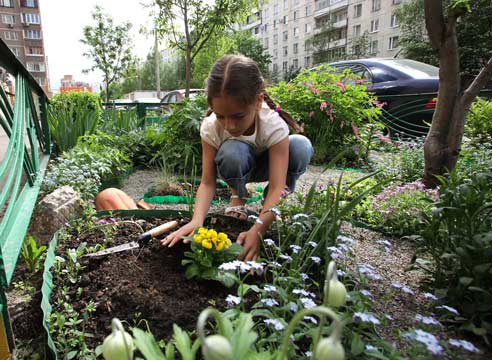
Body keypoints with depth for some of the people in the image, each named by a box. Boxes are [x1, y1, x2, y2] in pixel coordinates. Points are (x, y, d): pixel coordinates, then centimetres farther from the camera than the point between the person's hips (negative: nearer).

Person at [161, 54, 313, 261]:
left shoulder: (274, 125, -35)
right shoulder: (210, 127, -30)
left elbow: (277, 186, -40)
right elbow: (207, 182, -27)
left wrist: (257, 230, -56)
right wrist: (197, 221, -47)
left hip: (267, 165, 1)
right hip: (237, 168, 0)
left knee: (301, 147, -33)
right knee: (232, 151, -39)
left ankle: (271, 204, -8)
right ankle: (238, 197, -6)